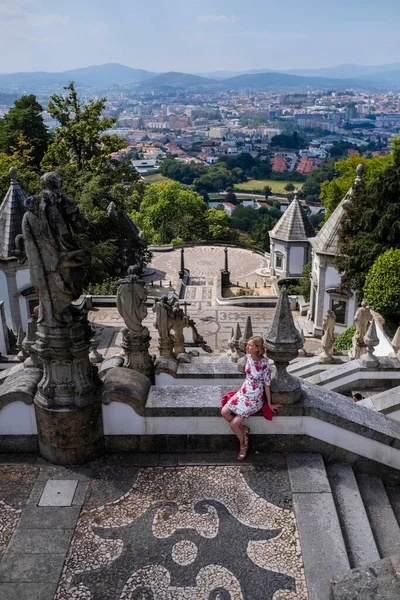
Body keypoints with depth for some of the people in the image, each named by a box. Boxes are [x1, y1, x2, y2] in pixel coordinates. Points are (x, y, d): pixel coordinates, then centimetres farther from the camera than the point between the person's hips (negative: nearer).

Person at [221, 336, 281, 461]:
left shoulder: (264, 363, -23)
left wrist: (269, 403, -7)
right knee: (224, 412, -6)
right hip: (243, 392, 7)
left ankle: (243, 444, 18)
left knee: (234, 423, -11)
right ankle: (243, 429, 16)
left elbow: (267, 384, -14)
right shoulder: (248, 357, -6)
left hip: (254, 398, -7)